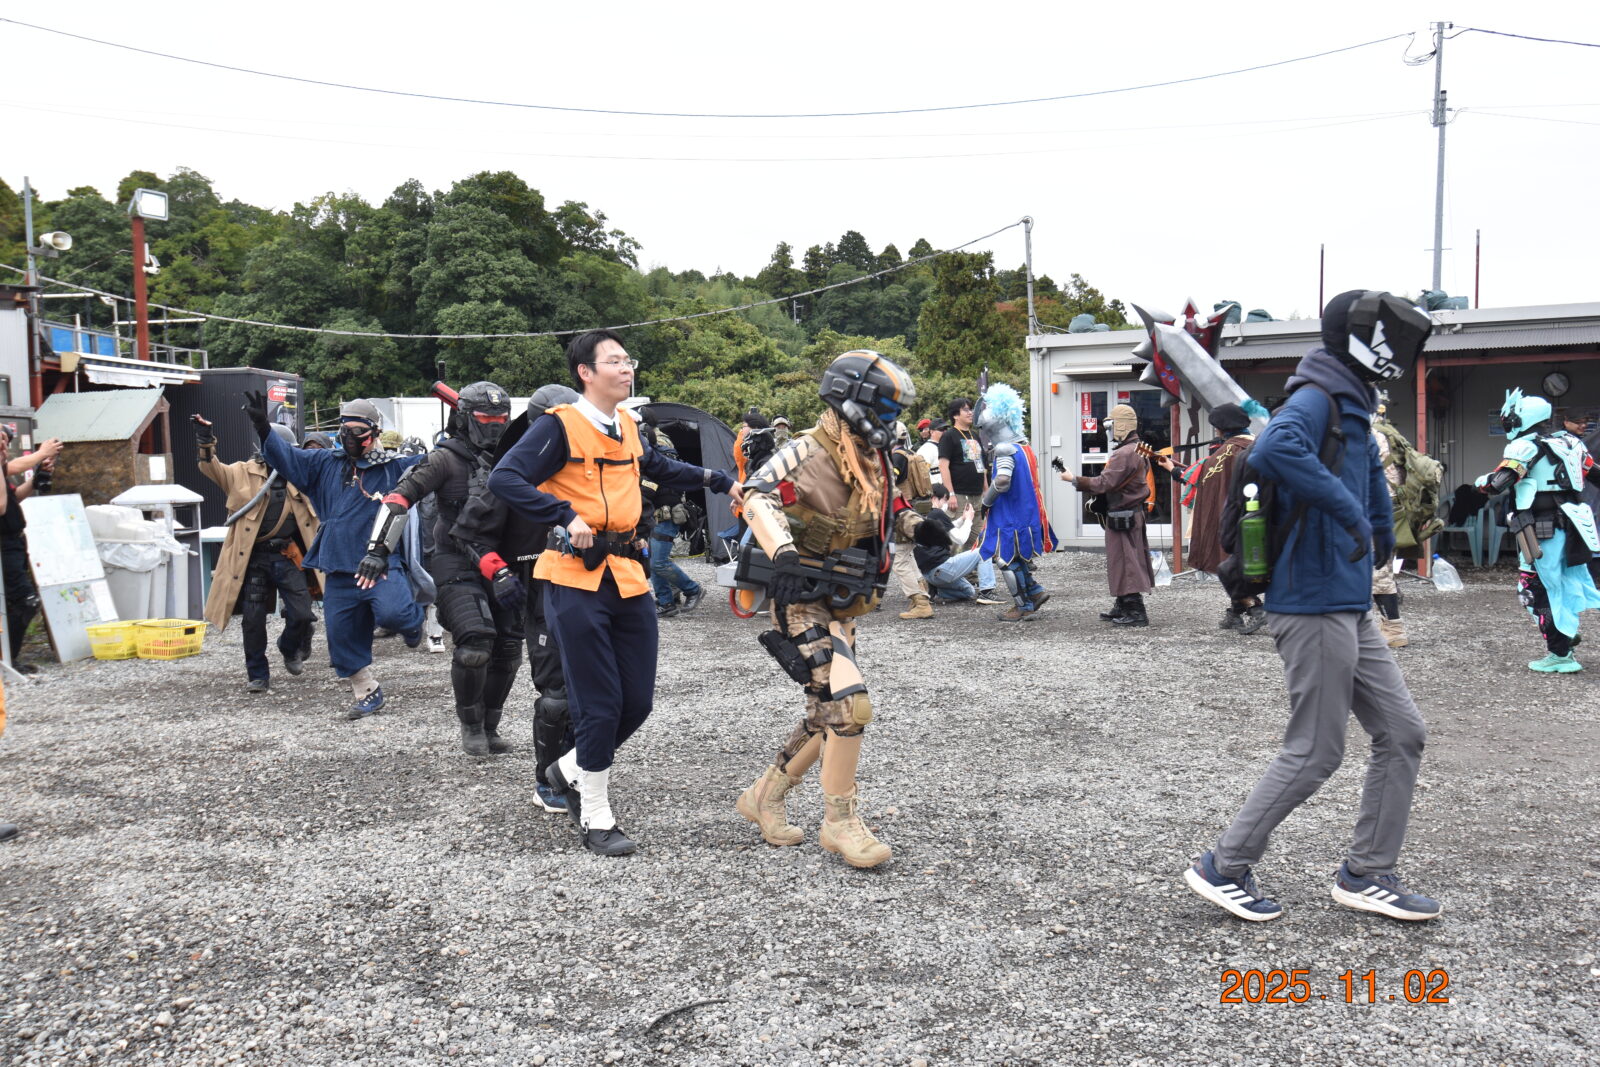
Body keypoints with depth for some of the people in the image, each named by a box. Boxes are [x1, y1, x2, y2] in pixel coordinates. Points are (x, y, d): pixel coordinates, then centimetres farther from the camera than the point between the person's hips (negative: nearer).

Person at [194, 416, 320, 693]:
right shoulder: (245, 473, 3)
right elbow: (215, 470, -12)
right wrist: (206, 445, -29)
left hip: (288, 556, 1)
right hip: (254, 558, -1)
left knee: (302, 614, -6)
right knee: (253, 619, 2)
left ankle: (290, 649, 27)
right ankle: (258, 675, 18)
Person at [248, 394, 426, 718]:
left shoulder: (395, 467, 0)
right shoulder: (326, 464, 10)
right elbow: (287, 456, 11)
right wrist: (263, 428, -1)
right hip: (339, 570, 5)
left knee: (393, 612, -30)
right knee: (342, 636, 9)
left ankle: (412, 621, 8)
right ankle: (366, 693, 26)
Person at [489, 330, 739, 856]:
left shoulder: (627, 426, 14)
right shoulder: (560, 426, -8)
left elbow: (660, 468, 33)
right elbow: (504, 479, -19)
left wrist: (722, 482, 30)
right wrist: (566, 517, -25)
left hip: (628, 576, 7)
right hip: (578, 580, -7)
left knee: (637, 701, 8)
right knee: (600, 704, -2)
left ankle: (570, 770, 34)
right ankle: (596, 819, 16)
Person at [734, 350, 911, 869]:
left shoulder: (873, 462, 12)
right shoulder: (807, 453, -16)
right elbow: (758, 498, -33)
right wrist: (783, 554, -47)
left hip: (841, 606, 9)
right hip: (802, 601, -9)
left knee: (827, 716, 13)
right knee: (849, 705, -19)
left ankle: (765, 796, 29)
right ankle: (839, 821, -4)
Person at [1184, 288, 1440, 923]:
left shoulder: (1353, 408, 17)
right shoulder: (1317, 399, -13)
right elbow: (1275, 449, -37)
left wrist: (1381, 532, 45)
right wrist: (1348, 510, -31)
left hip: (1350, 609, 10)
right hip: (1315, 608, -10)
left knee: (1403, 733, 12)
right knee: (1314, 753, -2)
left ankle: (1366, 874, 22)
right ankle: (1225, 867, 12)